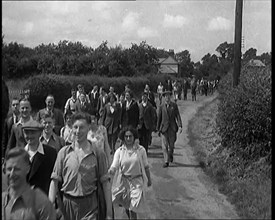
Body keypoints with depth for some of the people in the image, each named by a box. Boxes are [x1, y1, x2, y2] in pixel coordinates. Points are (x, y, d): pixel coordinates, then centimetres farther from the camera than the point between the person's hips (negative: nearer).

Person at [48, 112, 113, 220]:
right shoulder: (64, 152, 2)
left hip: (90, 206, -1)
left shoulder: (98, 153, -1)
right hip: (67, 203, 2)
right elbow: (55, 180, 3)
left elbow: (105, 183, 0)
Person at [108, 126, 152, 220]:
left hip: (137, 181, -2)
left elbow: (146, 166, 3)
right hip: (123, 181, 2)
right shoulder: (119, 151, -5)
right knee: (126, 206, 17)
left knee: (133, 208, -7)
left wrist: (149, 179, 11)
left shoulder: (141, 150, -7)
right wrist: (111, 171, -35)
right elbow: (114, 166, -13)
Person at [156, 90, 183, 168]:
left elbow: (178, 116, -1)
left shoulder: (174, 105, 3)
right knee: (165, 145, -6)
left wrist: (180, 126, -11)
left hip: (172, 127, 1)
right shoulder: (161, 107, 1)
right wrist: (158, 128, 7)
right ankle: (166, 161, -3)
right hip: (164, 127, -1)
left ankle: (170, 155, 37)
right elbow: (159, 118, 6)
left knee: (171, 144, 8)